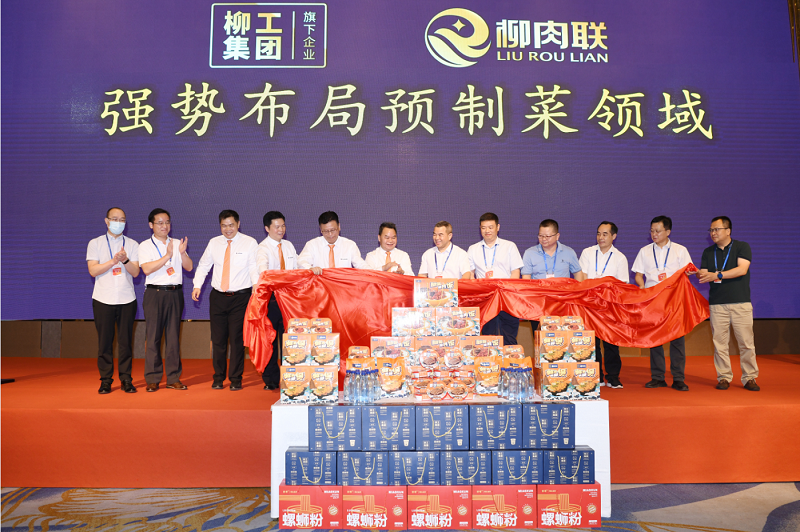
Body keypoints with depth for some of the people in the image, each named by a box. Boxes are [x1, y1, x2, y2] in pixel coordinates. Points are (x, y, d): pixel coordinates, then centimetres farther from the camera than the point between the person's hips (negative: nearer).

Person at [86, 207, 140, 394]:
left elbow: (135, 272, 0)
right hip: (103, 299, -1)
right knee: (104, 341, 1)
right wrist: (113, 261, -14)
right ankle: (105, 380, 11)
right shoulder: (95, 243, 8)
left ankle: (126, 379, 9)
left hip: (127, 299, 1)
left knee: (125, 341, 2)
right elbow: (93, 270, -3)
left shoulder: (132, 245, 10)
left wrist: (125, 260, -18)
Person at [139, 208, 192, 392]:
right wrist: (167, 256, -18)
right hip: (154, 293, -3)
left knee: (174, 335, 6)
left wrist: (182, 253, -12)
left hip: (175, 293, 3)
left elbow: (189, 267, 6)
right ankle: (152, 379, 8)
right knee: (153, 336, -1)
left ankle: (173, 378, 12)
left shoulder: (177, 244, 14)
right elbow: (147, 269, -12)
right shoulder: (145, 246, 3)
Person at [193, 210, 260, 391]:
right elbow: (203, 265, 16)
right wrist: (197, 285, 2)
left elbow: (255, 267, -5)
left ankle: (235, 379, 10)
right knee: (218, 339, 6)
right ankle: (218, 378, 19)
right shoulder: (214, 243, 11)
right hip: (218, 297, 3)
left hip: (240, 297, -3)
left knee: (237, 339, -2)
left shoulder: (249, 242, 1)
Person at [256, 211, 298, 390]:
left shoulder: (289, 246, 14)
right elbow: (262, 267, -25)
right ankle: (271, 379, 11)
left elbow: (296, 268, 17)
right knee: (270, 338, 1)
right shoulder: (263, 247, -5)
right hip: (270, 296, -4)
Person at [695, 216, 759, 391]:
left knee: (746, 342, -2)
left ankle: (749, 378, 8)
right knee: (719, 342, 0)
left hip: (741, 303, -2)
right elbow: (704, 274, 8)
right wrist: (698, 273, -15)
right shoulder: (708, 252, 15)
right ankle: (724, 377, 8)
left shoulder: (742, 247, 4)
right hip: (717, 304, 3)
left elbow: (742, 269, -11)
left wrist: (717, 275, -17)